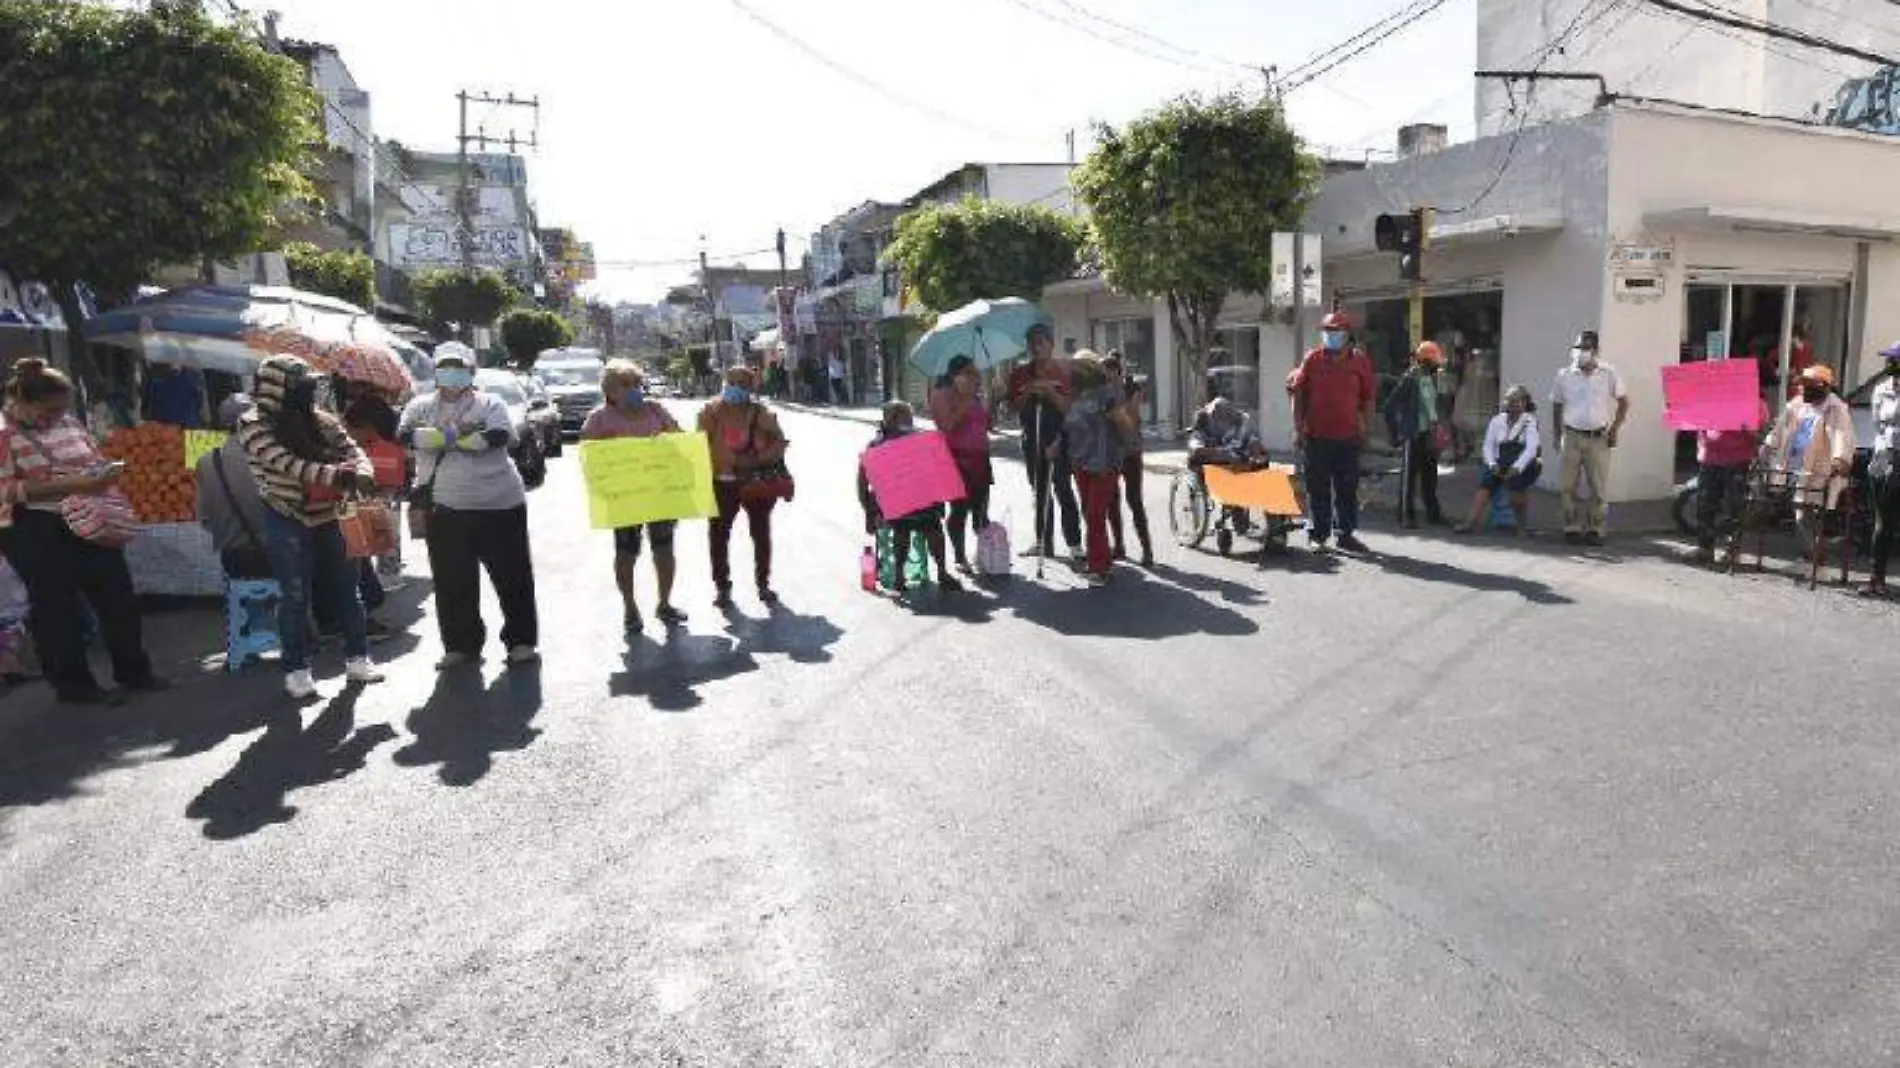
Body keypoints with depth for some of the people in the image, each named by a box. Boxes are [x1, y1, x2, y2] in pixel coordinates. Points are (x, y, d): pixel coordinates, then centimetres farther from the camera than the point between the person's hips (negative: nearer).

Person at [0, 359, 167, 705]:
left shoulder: (70, 424, 7)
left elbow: (96, 462, 19)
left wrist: (106, 473, -5)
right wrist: (70, 485, -25)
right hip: (35, 534, -6)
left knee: (118, 597, 9)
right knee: (58, 609, 4)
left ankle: (134, 672, 21)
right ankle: (72, 685, 17)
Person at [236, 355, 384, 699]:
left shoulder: (322, 421, 5)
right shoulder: (255, 425, -10)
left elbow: (352, 451, 2)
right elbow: (285, 464, -23)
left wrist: (361, 474, -23)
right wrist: (338, 476, -35)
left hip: (329, 517, 5)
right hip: (287, 522, -5)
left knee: (346, 588, 9)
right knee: (295, 596, 0)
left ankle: (357, 658, 20)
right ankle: (296, 670, 12)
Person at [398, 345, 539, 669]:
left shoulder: (490, 403, 2)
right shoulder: (421, 406, 9)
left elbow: (500, 436, -17)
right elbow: (405, 435, -10)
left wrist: (446, 437, -13)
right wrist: (459, 434, -17)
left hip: (501, 504, -2)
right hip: (446, 508, 2)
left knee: (513, 576, 4)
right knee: (453, 582, 7)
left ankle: (521, 641, 17)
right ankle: (461, 645, 21)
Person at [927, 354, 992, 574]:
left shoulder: (975, 395, 16)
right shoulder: (942, 395, -5)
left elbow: (987, 424, 14)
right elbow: (947, 425, -18)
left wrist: (982, 395, 3)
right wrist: (966, 401, -18)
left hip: (979, 457, 7)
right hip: (957, 459, -6)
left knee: (981, 508, 7)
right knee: (960, 509, -2)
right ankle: (960, 558, 7)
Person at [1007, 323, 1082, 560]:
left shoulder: (1063, 371, -1)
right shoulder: (1020, 375, 8)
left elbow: (1068, 407, -7)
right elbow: (1013, 408, 5)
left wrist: (1048, 391, -17)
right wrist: (1027, 392, -11)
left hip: (1058, 439, -4)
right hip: (1032, 440, 4)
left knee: (1062, 488, -9)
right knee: (1039, 491, 9)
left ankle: (1074, 544, -6)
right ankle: (1043, 542, 17)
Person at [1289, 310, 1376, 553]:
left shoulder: (1360, 361, 4)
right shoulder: (1312, 359, 2)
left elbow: (1368, 398, 8)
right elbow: (1298, 394, 4)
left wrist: (1365, 428, 3)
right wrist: (1299, 427, -1)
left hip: (1348, 437, 1)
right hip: (1317, 436, -1)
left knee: (1347, 488, 8)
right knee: (1318, 488, 5)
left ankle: (1345, 534, 18)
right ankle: (1318, 535, 13)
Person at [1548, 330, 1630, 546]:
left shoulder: (1609, 374, 2)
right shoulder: (1565, 375, 4)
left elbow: (1624, 401, 10)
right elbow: (1556, 407, 11)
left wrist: (1614, 429, 3)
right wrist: (1557, 435, 6)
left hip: (1598, 438, -1)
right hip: (1572, 437, 1)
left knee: (1600, 487, 1)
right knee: (1569, 486, 2)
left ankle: (1596, 529, 10)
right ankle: (1572, 528, 11)